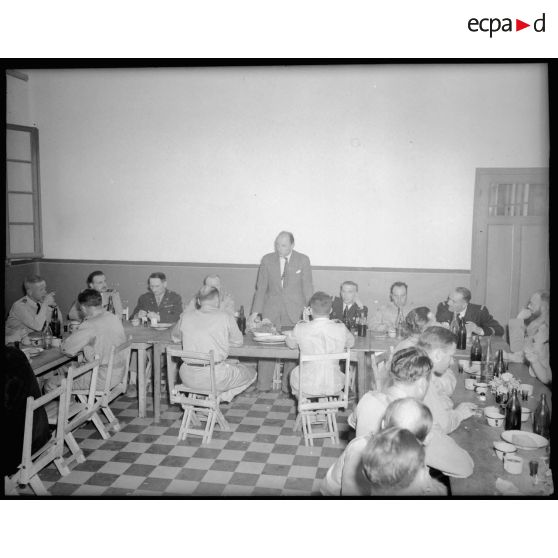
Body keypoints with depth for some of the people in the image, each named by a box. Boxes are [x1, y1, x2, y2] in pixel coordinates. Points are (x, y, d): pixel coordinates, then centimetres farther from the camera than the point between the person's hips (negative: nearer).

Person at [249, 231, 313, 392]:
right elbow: (261, 288, 5)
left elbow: (307, 288, 3)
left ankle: (288, 386, 14)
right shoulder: (267, 260, 4)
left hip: (294, 312, -1)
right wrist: (255, 312, -1)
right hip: (271, 310, 1)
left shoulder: (303, 260, 1)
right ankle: (263, 386, 8)